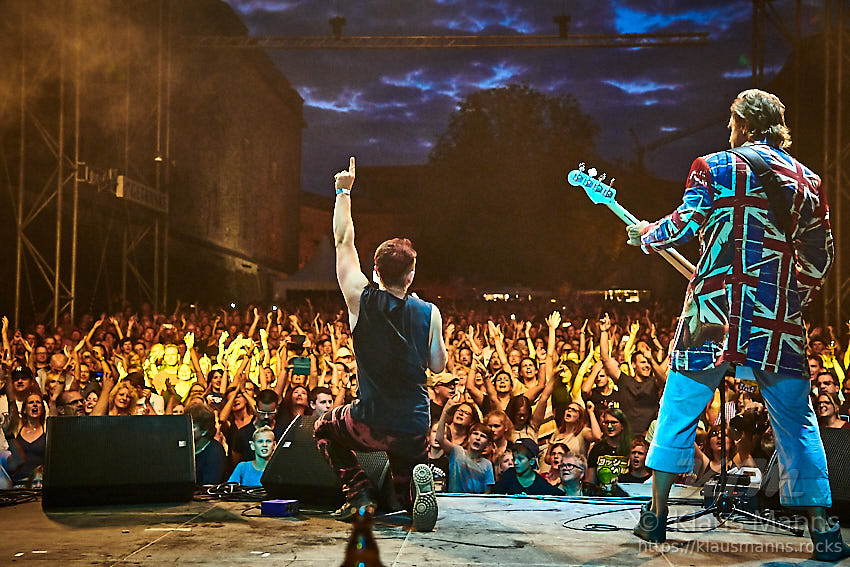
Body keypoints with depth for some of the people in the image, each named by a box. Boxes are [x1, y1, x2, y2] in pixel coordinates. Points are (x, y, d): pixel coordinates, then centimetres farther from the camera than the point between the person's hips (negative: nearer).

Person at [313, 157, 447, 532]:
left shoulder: (361, 300, -9)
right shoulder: (429, 313, -6)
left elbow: (343, 242, 2)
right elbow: (438, 366, 6)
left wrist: (344, 192, 12)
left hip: (370, 425, -1)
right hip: (415, 429, 1)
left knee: (325, 428, 31)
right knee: (406, 494, 23)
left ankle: (359, 492, 9)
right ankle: (420, 484, -16)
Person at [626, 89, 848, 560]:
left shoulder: (714, 167, 2)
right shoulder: (807, 180, 11)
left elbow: (685, 223, -5)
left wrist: (647, 236, 14)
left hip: (715, 308, -2)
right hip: (778, 318, 2)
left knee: (679, 409, 9)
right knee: (796, 422, 7)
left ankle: (656, 514, 13)